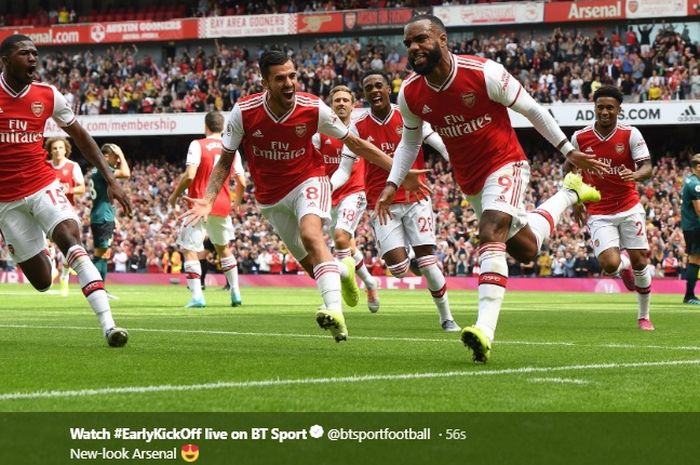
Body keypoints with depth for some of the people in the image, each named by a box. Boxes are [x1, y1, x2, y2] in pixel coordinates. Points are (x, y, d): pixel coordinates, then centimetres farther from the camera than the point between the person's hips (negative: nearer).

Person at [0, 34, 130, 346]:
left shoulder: (47, 96, 1)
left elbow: (80, 137, 13)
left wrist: (110, 179, 8)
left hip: (43, 186, 1)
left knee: (71, 238, -26)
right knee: (41, 281, -2)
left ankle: (108, 324, -33)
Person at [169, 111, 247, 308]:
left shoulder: (198, 145, -7)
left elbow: (189, 175, -17)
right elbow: (241, 182, 8)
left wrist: (175, 195, -2)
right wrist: (237, 202, 26)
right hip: (222, 205, 5)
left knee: (190, 250, -1)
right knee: (224, 248, 23)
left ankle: (197, 296, -13)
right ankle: (235, 292, 25)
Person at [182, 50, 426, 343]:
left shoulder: (313, 109, -18)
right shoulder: (243, 112, -17)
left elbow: (355, 143, -5)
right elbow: (225, 160, -4)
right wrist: (207, 200, -17)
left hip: (308, 180, -2)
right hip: (270, 196, 2)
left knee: (311, 234, -32)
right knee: (312, 265, 3)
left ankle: (336, 313, -44)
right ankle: (344, 269, 41)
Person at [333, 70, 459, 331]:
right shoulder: (358, 128, 2)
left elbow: (442, 146, -5)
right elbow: (344, 169, 3)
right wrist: (327, 186, -17)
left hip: (415, 199, -1)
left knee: (428, 264, -8)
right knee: (399, 270, -12)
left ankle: (446, 317, 12)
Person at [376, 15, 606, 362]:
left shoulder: (484, 73, -23)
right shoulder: (411, 95, -9)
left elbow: (531, 110, -10)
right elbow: (410, 142, 12)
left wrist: (569, 152, -5)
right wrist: (392, 184, -1)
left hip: (505, 164, -6)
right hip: (470, 180, 6)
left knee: (490, 234, -28)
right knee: (525, 249, 15)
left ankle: (485, 329, -36)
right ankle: (568, 194, 43)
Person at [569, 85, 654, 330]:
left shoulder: (631, 135, -7)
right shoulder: (580, 138, -3)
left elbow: (647, 168, -12)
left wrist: (634, 175, -35)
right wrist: (576, 202, 2)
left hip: (629, 208, 0)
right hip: (598, 213, 0)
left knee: (639, 262, 0)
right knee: (610, 264, -16)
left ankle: (644, 316, 20)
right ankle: (624, 267, 24)